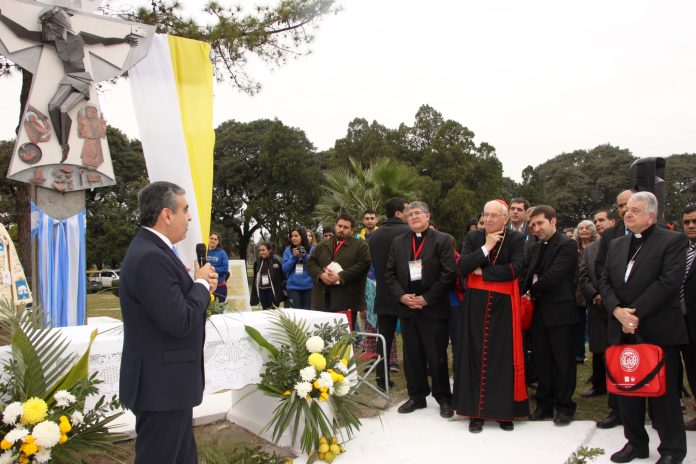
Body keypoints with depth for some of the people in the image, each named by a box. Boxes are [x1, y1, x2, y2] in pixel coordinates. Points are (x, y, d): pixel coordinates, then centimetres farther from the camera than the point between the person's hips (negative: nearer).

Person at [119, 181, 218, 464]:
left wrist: (198, 285, -2)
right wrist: (201, 284, -11)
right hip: (161, 385, -10)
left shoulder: (152, 250, 10)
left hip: (166, 380, 10)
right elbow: (180, 322, -26)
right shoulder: (150, 257, -23)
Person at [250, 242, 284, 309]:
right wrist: (254, 295, 11)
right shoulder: (258, 262, 7)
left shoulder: (276, 261, -8)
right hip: (262, 292, 5)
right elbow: (255, 279, 12)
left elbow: (282, 277, -7)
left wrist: (282, 292, -10)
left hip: (272, 291, -5)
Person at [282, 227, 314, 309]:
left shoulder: (311, 249, 1)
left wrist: (305, 256, -14)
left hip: (308, 286, -1)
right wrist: (293, 257, -11)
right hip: (293, 287, 1)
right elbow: (285, 269, 1)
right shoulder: (288, 250, 5)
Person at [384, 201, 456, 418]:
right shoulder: (398, 242, 10)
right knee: (412, 355, 11)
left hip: (434, 309, -4)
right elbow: (389, 273, 9)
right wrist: (401, 296, -6)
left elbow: (449, 273, -10)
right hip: (407, 308, 4)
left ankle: (443, 398, 19)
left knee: (437, 357, 3)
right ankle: (417, 396, 25)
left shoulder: (443, 240, -3)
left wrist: (427, 298, -13)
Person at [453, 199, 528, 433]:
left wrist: (481, 272, -9)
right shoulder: (472, 237, 5)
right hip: (475, 304, 1)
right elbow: (462, 267, -7)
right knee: (475, 355, 2)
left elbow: (515, 269, -14)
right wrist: (486, 247, -12)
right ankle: (475, 411, 11)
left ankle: (504, 411, 15)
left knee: (504, 357, 2)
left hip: (503, 305, -1)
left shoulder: (516, 239, 0)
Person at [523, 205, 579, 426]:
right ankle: (544, 405, 23)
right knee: (542, 361, 12)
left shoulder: (567, 245, -9)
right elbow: (529, 275, 12)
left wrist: (533, 290, -6)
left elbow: (554, 275, -18)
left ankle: (564, 407, 15)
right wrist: (530, 294, -6)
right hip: (539, 312, 7)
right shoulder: (535, 248, 14)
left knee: (563, 362, 3)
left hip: (560, 311, -7)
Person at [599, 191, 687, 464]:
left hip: (658, 331, -5)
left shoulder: (673, 241, -4)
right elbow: (604, 281, 9)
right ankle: (635, 442, 28)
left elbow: (669, 282, -15)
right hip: (623, 330, 6)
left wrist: (635, 312, -17)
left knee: (663, 392, 3)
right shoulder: (617, 245, 15)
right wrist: (617, 310, -9)